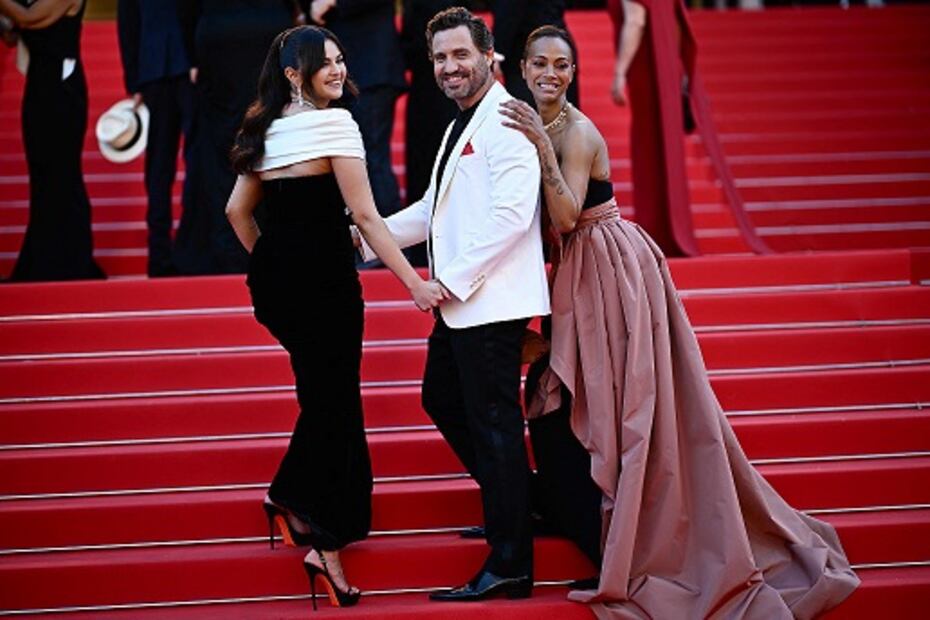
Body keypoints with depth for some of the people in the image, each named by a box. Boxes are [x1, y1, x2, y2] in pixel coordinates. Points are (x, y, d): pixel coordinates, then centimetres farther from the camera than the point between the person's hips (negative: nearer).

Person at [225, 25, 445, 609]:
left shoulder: (268, 130, 11)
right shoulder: (335, 122, -12)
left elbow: (238, 210, 16)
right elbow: (366, 215, -15)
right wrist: (416, 284, -13)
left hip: (273, 276, 8)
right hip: (323, 276, -7)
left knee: (325, 391, 22)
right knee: (335, 401, 1)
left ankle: (293, 500, 23)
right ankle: (326, 542, 3)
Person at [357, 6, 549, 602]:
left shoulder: (505, 122, -13)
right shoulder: (460, 127, 19)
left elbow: (510, 215, -22)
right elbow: (434, 210, 26)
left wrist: (453, 278, -20)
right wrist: (368, 238, 19)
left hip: (492, 301, -10)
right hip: (460, 301, 10)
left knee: (493, 424, -7)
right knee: (443, 401, 20)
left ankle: (510, 566, -1)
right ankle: (513, 503, 33)